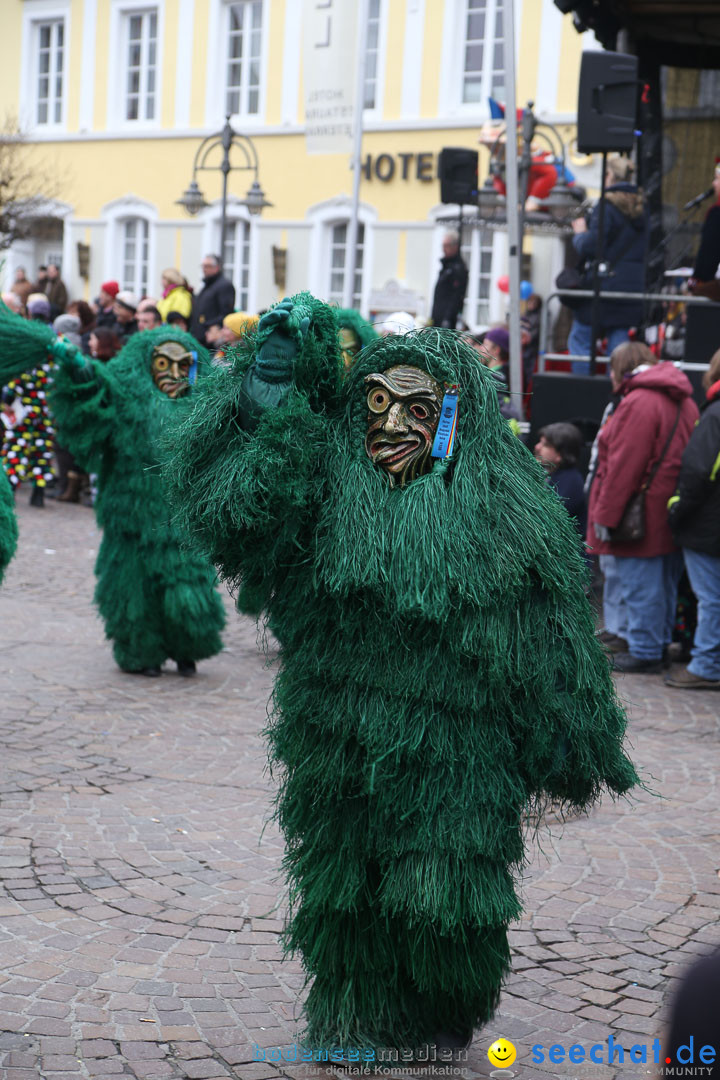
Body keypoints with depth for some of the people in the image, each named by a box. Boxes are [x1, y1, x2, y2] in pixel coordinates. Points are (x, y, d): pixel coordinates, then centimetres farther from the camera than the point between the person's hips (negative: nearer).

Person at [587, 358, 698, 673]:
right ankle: (661, 644, 26)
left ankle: (645, 652, 3)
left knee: (640, 586, -2)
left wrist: (606, 515, -16)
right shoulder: (684, 402, 12)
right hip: (670, 515, 9)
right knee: (664, 582, 16)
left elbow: (623, 465, -20)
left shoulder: (638, 402, -16)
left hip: (643, 515, -9)